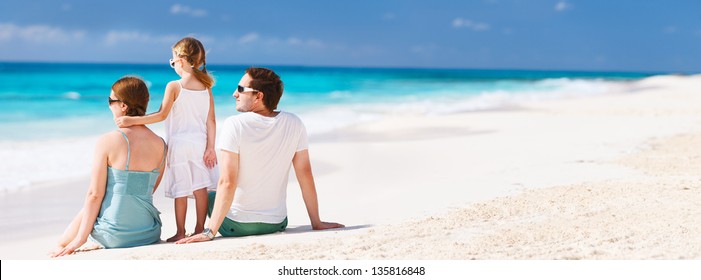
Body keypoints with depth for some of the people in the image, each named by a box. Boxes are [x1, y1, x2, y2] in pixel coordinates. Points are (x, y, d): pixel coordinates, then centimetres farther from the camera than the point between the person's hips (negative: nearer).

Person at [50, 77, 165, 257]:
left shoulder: (108, 142, -13)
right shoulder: (160, 145, -2)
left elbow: (94, 195, -12)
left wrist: (80, 238, -4)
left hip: (114, 235, -5)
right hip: (150, 234, 5)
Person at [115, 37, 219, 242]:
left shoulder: (174, 86, -10)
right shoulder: (206, 86, 4)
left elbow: (162, 115, -15)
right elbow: (211, 121, 1)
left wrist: (132, 120, -14)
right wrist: (210, 147, 3)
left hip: (179, 144, -4)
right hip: (200, 142, 4)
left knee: (180, 190, 3)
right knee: (200, 187, 7)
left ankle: (180, 232, 9)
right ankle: (200, 229, 13)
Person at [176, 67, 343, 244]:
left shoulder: (234, 125, -17)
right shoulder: (294, 124, -7)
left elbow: (227, 183, -23)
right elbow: (305, 174, -3)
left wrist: (210, 232, -22)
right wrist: (316, 222, 4)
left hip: (236, 225, -4)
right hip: (277, 224, 4)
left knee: (209, 196, 28)